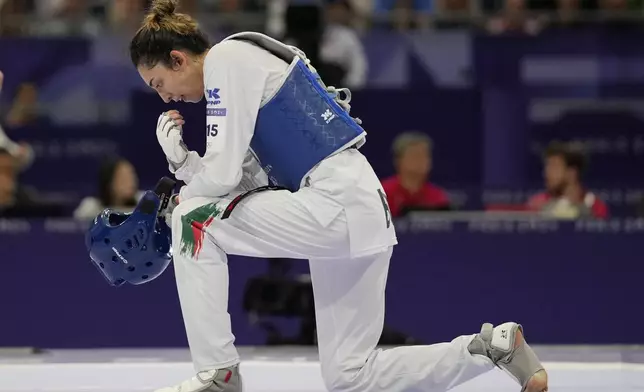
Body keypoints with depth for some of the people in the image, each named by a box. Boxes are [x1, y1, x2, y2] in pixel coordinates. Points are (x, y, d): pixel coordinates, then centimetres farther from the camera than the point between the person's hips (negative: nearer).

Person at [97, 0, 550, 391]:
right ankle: (494, 346, 13)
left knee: (196, 220, -7)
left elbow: (223, 175, -15)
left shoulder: (227, 58, -9)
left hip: (338, 204, -10)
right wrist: (181, 158, 6)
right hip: (361, 215, 10)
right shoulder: (241, 63, 20)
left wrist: (181, 198, 5)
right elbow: (242, 181, 18)